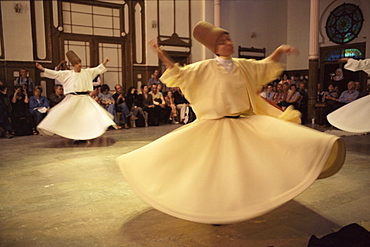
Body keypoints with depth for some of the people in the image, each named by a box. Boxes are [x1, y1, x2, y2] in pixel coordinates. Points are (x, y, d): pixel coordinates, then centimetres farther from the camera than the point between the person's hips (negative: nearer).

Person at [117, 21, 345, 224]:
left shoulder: (244, 65, 7)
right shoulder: (205, 68, -5)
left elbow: (266, 66, 22)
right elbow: (180, 75, -6)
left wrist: (280, 51, 9)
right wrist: (163, 57, -15)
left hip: (245, 123, 4)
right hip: (216, 126, -4)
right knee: (213, 169, -2)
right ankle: (215, 210, 20)